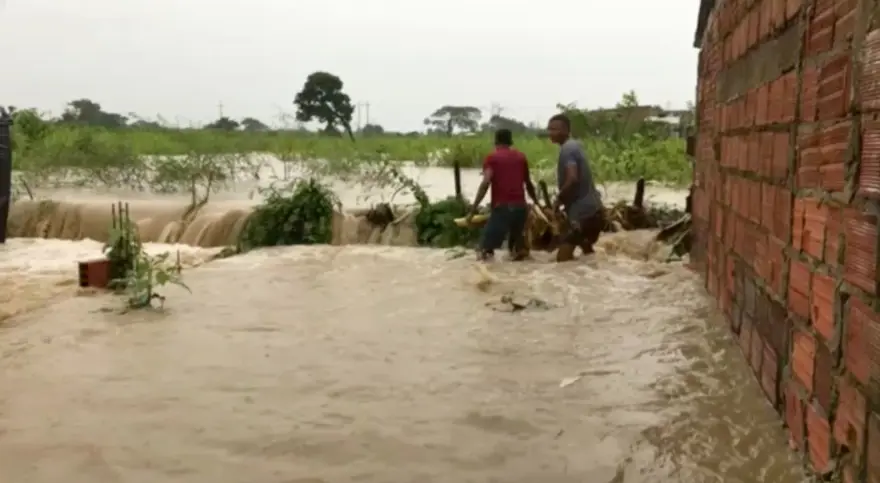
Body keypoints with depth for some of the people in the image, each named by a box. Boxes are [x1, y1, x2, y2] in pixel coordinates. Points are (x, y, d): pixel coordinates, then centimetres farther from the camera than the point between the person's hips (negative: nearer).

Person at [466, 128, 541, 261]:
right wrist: (536, 202, 42)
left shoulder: (492, 158, 3)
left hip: (502, 207, -4)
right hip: (520, 207, 4)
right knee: (516, 247, 22)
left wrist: (473, 210, -13)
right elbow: (528, 184, 25)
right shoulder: (521, 157, 17)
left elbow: (486, 183, -11)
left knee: (484, 249, -4)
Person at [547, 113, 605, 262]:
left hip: (582, 212, -11)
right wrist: (563, 200, 17)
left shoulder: (567, 149, -14)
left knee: (563, 257, -11)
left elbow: (572, 179, -27)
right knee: (587, 250, 26)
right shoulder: (575, 145, 16)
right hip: (593, 210, 11)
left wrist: (558, 201, -13)